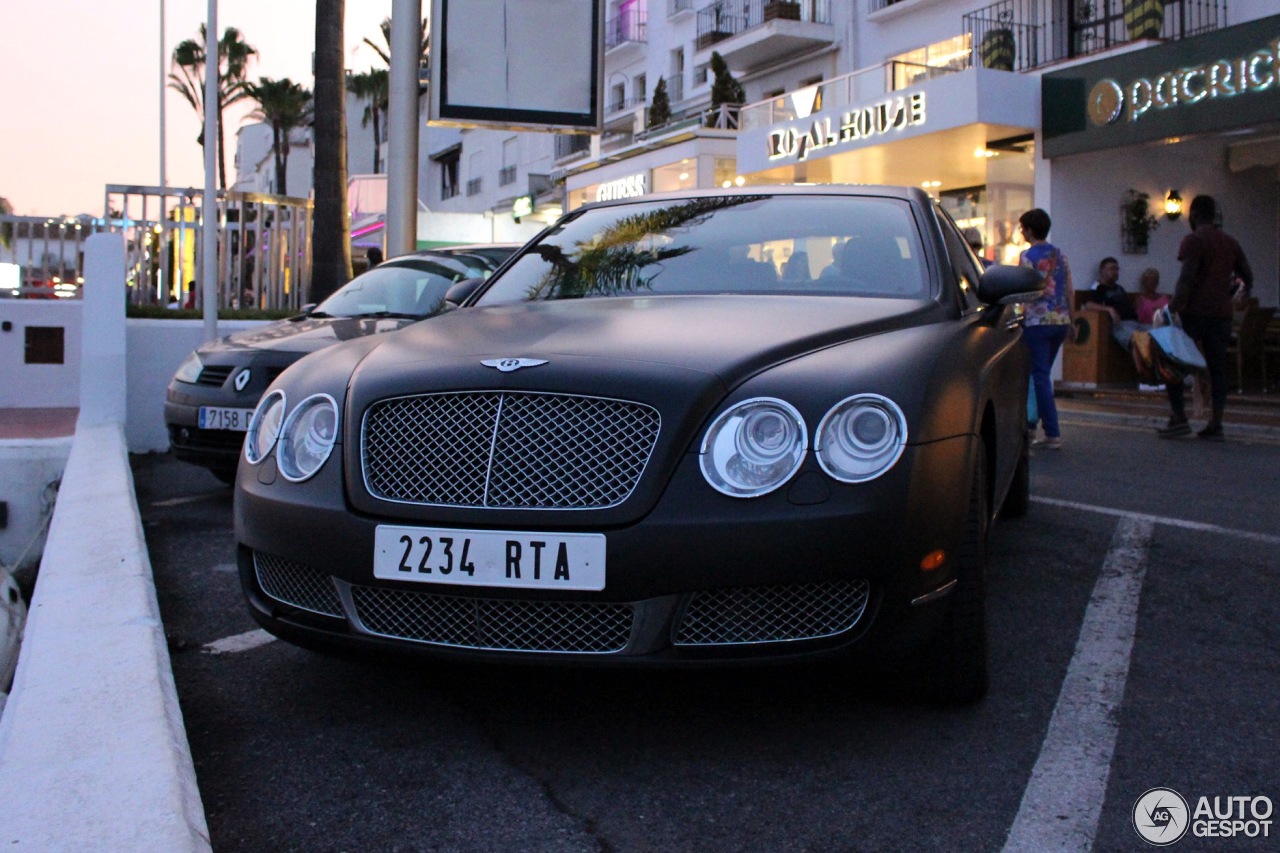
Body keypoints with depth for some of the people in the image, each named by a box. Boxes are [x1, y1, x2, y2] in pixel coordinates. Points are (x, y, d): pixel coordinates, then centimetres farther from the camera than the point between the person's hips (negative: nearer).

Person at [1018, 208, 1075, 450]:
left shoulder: (1028, 255, -8)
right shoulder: (1060, 254, 12)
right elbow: (1069, 291, 13)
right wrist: (1071, 321, 20)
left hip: (1038, 321, -7)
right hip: (1061, 321, 7)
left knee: (1040, 376, -4)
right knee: (1041, 374, 16)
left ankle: (1053, 434, -8)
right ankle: (1030, 423, 22)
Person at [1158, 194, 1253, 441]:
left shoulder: (1194, 240, -7)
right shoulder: (1230, 242, 15)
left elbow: (1187, 278, -18)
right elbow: (1247, 277, 19)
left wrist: (1173, 307, -20)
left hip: (1194, 311, -6)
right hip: (1221, 313, 6)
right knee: (1217, 368, 5)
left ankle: (1179, 418, -2)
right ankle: (1215, 425, 4)